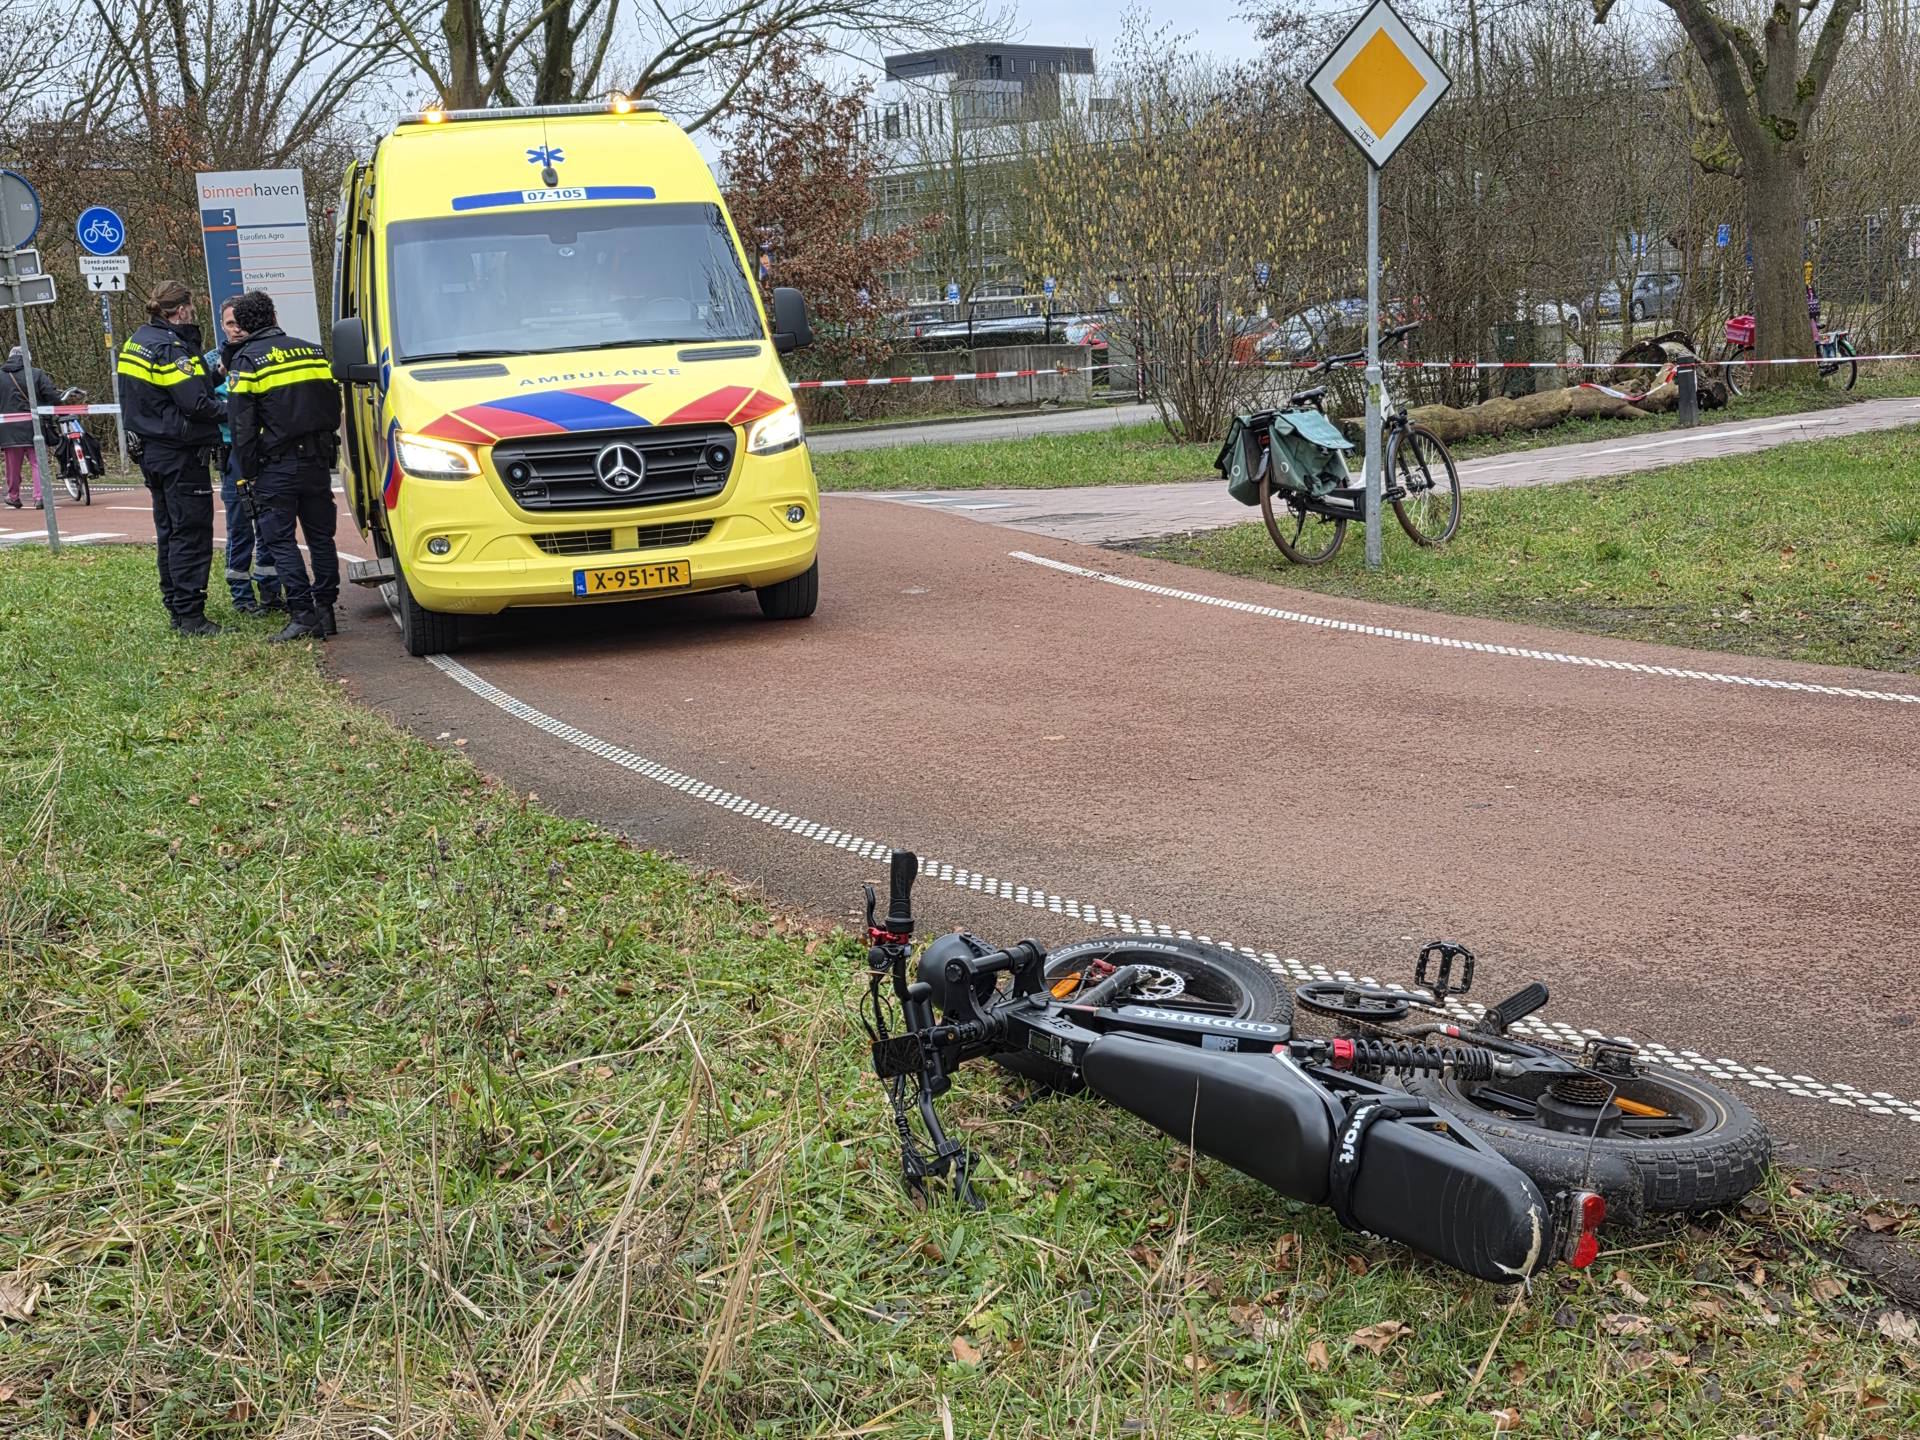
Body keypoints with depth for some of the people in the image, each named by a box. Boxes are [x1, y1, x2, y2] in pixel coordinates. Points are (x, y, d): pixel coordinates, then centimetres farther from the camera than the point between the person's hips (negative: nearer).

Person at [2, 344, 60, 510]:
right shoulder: (36, 374, -3)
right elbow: (53, 396, -7)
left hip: (9, 430, 2)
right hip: (33, 428, -2)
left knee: (13, 465, 15)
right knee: (38, 463, 0)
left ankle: (13, 496, 28)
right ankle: (40, 497, -11)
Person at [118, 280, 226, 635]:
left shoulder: (136, 343, 11)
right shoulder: (170, 349, -18)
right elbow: (195, 404, -24)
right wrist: (227, 411, -7)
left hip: (152, 453, 10)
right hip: (180, 455, -10)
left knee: (168, 532, 16)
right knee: (191, 534, -5)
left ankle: (176, 608, 23)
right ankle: (190, 616, -5)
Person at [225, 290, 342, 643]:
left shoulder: (247, 361, -5)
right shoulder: (312, 352, 10)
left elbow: (241, 425, -7)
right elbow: (334, 407, 15)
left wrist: (247, 473, -1)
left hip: (276, 466, -5)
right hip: (318, 461, 5)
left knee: (280, 540, -1)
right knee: (321, 536, 12)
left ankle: (302, 613, -8)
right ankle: (325, 610, 11)